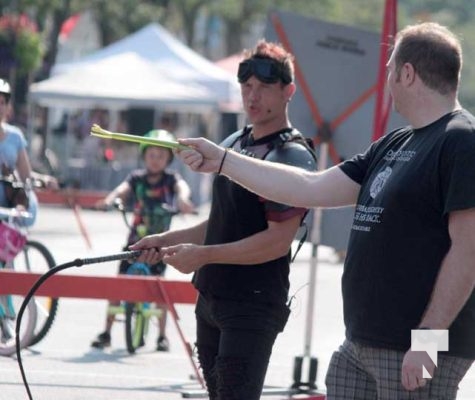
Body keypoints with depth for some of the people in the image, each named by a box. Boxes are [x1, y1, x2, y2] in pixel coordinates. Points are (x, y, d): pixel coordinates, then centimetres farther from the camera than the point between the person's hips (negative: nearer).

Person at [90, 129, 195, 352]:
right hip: (136, 237, 1)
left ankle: (162, 335, 2)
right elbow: (123, 189, -15)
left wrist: (182, 199, -44)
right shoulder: (137, 178, 3)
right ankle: (107, 332, 5)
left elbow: (182, 187, -20)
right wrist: (110, 199, -36)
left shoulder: (170, 179, 0)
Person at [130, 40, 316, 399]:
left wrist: (202, 255, -20)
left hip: (254, 308, -9)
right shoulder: (234, 144, 13)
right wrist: (166, 240, 15)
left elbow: (278, 241, -21)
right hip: (212, 299, 9)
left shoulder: (292, 157, -13)